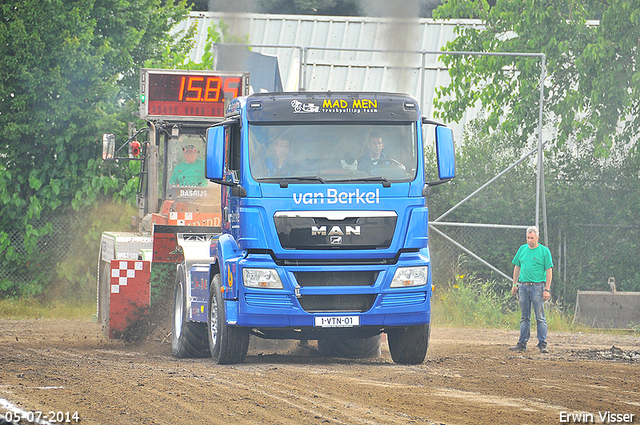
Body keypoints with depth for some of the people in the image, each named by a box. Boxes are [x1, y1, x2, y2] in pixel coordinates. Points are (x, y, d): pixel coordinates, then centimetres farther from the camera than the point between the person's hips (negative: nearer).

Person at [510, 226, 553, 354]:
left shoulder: (544, 251, -2)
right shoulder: (522, 249, 11)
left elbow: (549, 271, -3)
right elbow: (517, 267, 18)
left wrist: (547, 289, -9)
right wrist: (514, 284, 13)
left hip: (537, 286, -4)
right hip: (523, 286, 4)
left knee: (540, 317, -5)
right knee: (525, 317, 9)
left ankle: (542, 344, -5)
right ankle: (522, 343, 12)